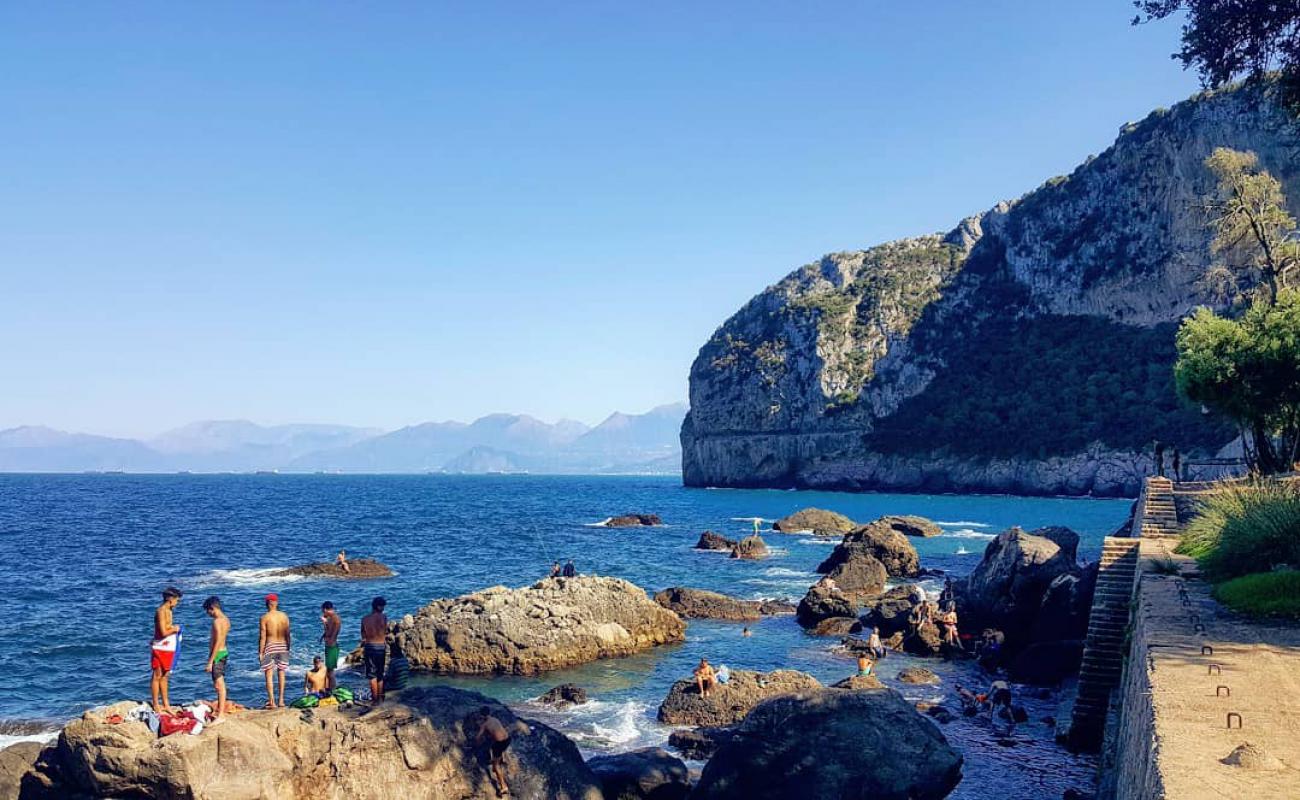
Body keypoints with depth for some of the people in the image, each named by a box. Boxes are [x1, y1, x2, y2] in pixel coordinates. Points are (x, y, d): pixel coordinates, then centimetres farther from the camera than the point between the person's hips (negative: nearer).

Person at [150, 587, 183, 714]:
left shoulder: (168, 610, 13)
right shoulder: (161, 611, -16)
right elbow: (163, 632, -23)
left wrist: (174, 627, 3)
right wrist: (174, 629, -7)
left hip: (168, 648, 9)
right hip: (160, 648, -9)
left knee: (164, 676, 13)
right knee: (157, 676, -1)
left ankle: (165, 704, 19)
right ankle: (156, 706, 4)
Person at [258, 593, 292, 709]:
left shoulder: (264, 617, -8)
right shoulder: (284, 616, 2)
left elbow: (262, 637, -9)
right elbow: (288, 634, 5)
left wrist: (260, 652, -4)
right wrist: (288, 649, 15)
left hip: (270, 647, -3)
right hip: (282, 646, 3)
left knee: (269, 674, 3)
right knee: (281, 673, 12)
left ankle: (272, 702, -2)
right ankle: (281, 701, 13)